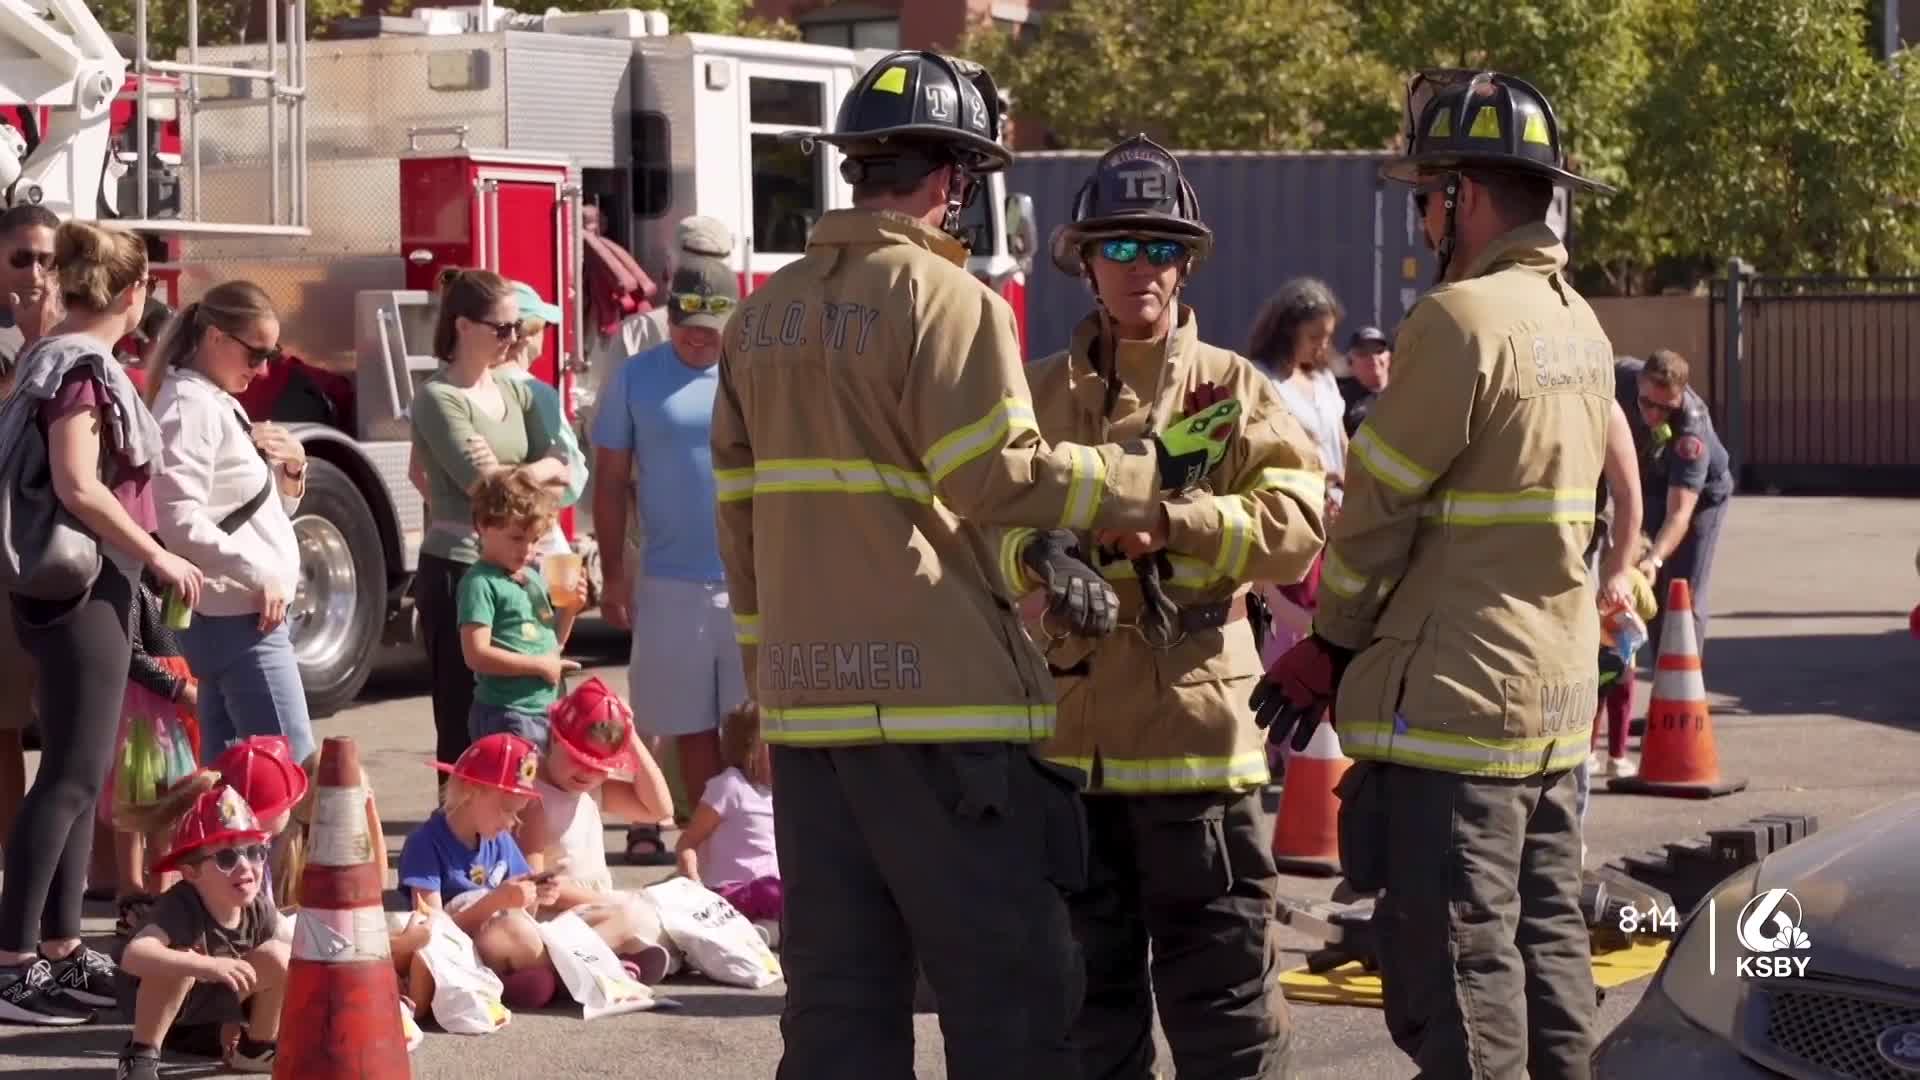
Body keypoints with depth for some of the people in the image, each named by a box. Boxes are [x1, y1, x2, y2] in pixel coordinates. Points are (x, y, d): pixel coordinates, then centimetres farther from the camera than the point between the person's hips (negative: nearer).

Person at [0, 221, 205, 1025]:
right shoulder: (81, 366, -15)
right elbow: (77, 486, -24)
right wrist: (158, 555, -16)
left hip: (89, 586, 10)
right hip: (82, 586, -10)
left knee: (81, 774, 12)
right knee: (71, 777, -9)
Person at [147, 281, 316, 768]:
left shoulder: (221, 403, 17)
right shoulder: (188, 405, -12)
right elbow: (180, 520, -24)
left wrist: (291, 469, 4)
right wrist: (260, 574, -23)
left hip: (244, 612, 10)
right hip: (235, 616, -10)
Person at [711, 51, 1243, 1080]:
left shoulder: (764, 315, 14)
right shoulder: (943, 299, -8)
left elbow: (741, 518, 16)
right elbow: (1000, 478, -16)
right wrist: (1148, 474, -5)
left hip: (806, 699, 7)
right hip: (935, 696, -7)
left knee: (837, 995, 9)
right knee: (1007, 993, 0)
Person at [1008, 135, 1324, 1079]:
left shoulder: (1231, 388, 2)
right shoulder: (1038, 392, 11)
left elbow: (1296, 524, -9)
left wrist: (1169, 520, -21)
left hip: (1194, 726, -3)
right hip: (1067, 728, 3)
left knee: (1220, 980, 1)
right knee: (1089, 979, 14)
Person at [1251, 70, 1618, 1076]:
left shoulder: (1460, 320, -16)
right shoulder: (1580, 325, 12)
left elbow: (1381, 505, -12)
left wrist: (1329, 647, 4)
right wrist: (1342, 645, 13)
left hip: (1452, 698, -9)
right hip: (1557, 691, 9)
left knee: (1456, 973, -5)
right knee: (1545, 946, 14)